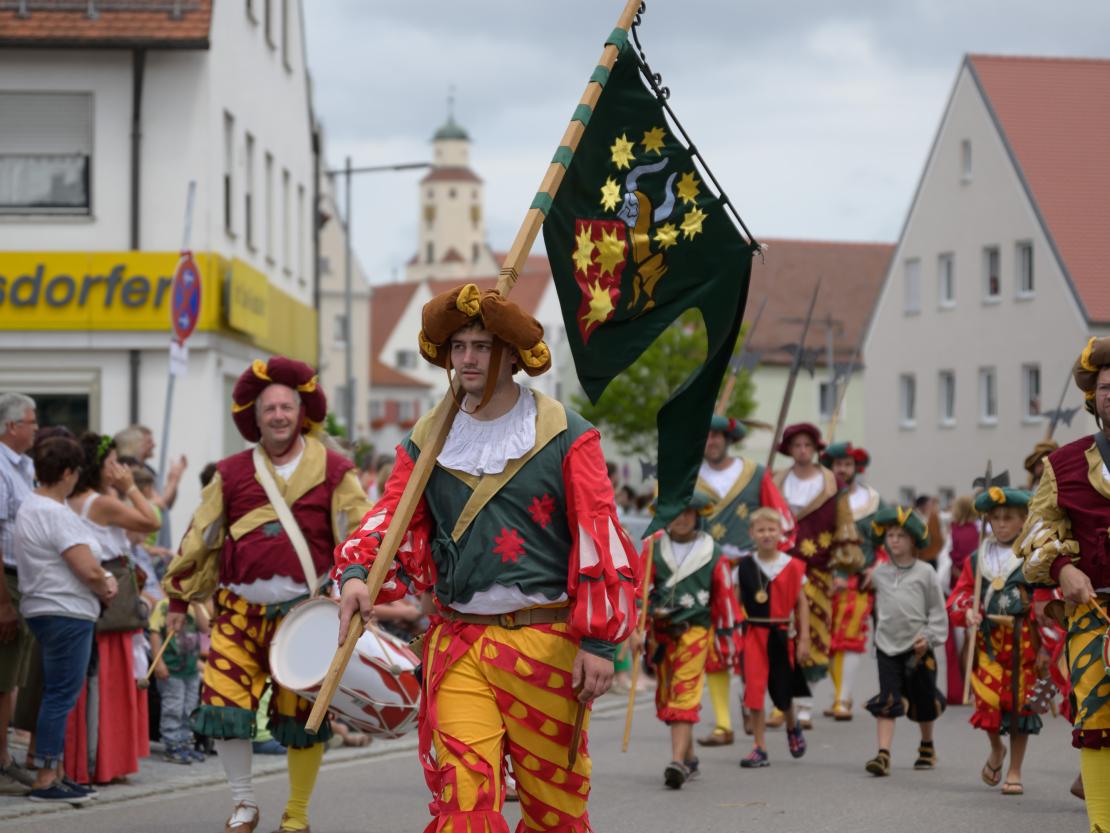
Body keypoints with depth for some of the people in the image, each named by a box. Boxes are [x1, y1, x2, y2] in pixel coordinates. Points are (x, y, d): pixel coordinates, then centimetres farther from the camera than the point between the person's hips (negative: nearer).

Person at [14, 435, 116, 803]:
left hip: (44, 611, 11)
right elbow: (88, 569, -20)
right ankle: (45, 780, -7)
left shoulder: (30, 507, 15)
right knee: (61, 695, -8)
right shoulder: (55, 514, -17)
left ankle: (55, 773, 21)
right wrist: (106, 590, 0)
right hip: (67, 614, -11)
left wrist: (104, 580, 2)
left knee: (58, 695, 15)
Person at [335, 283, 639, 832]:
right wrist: (356, 572, -15)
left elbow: (600, 539, -3)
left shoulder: (564, 436, -1)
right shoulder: (428, 440, 10)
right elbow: (393, 514, 7)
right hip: (457, 643, 2)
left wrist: (599, 641, -8)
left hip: (545, 641, -2)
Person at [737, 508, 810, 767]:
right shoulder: (744, 566, 1)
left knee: (782, 692, 10)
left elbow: (801, 603, 1)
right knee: (754, 690, -9)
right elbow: (736, 602, 5)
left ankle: (792, 727, 44)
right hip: (754, 634, 0)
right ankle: (760, 749, -2)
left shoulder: (792, 566, -2)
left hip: (782, 634, 0)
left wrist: (804, 639, -2)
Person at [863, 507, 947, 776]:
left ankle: (927, 748, 36)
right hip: (887, 645, 1)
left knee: (923, 701, 14)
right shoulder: (879, 573, 5)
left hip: (918, 646, -1)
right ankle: (883, 754, -16)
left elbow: (937, 609, 0)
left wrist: (929, 636, -7)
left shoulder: (925, 572, -2)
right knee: (887, 702, -11)